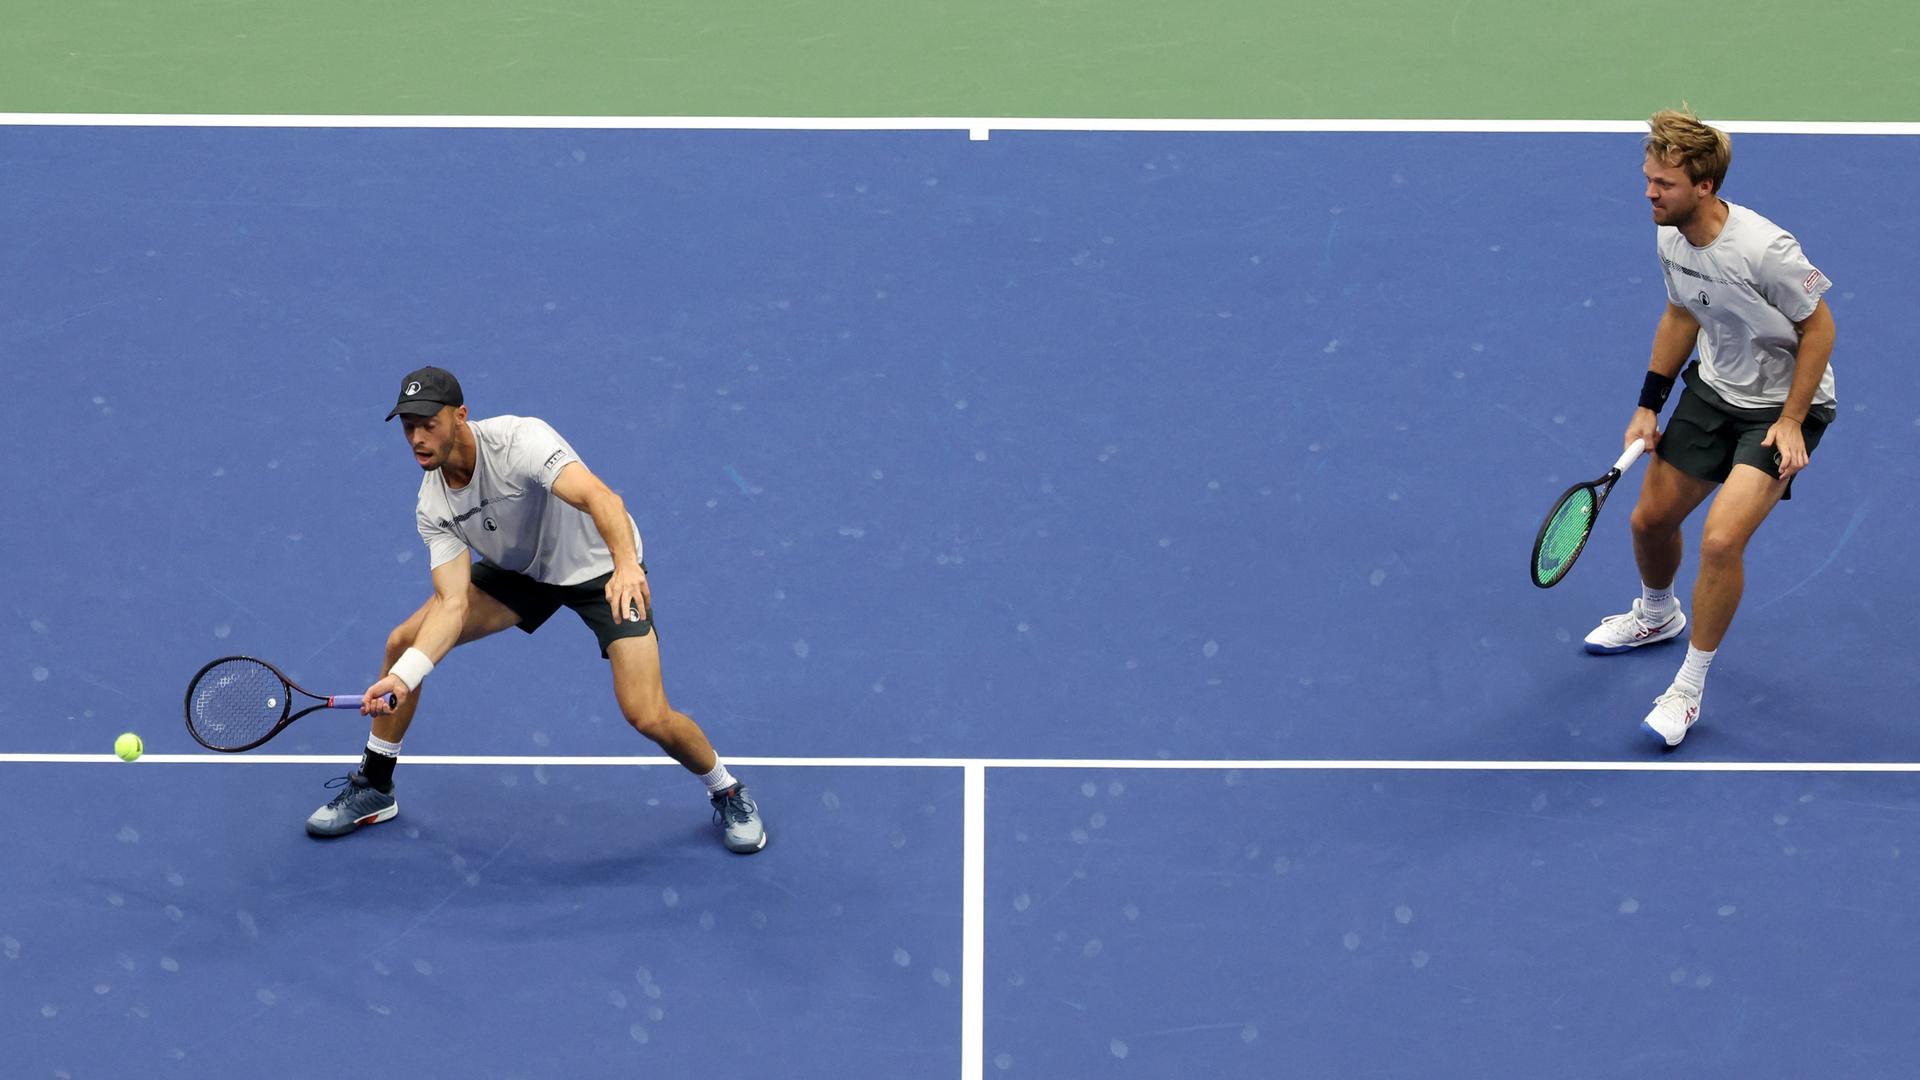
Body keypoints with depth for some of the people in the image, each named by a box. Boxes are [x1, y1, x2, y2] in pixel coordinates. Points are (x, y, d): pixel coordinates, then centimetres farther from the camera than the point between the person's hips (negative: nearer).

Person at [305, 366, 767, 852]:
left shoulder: (520, 439, -34)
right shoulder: (433, 507, -14)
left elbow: (599, 497, -48)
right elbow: (453, 602, -19)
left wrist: (626, 564, -68)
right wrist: (402, 677, -34)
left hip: (603, 569, -6)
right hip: (519, 571, 6)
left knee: (650, 718, -19)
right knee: (402, 642, -4)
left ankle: (727, 793, 13)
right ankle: (373, 790, 16)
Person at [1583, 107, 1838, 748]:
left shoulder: (1765, 250, -30)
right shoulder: (1670, 237, -7)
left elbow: (1818, 327, -18)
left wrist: (1791, 422, -18)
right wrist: (1649, 405, 8)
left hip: (1783, 406, -7)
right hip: (1713, 389, 7)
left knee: (1721, 540, -21)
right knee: (1651, 519, 14)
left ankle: (1689, 689, -2)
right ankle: (1657, 616, 50)